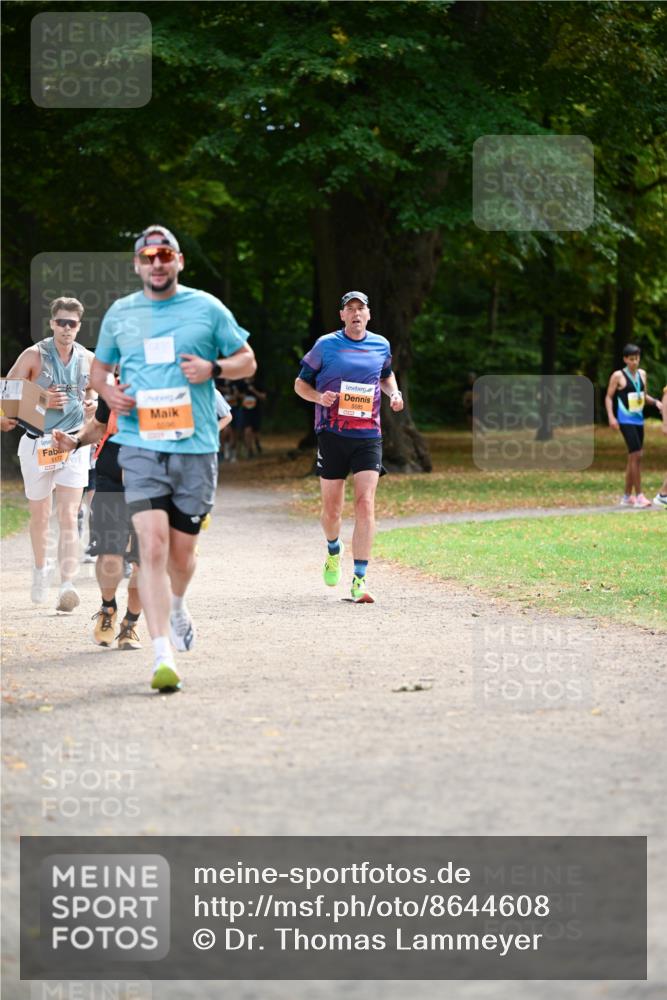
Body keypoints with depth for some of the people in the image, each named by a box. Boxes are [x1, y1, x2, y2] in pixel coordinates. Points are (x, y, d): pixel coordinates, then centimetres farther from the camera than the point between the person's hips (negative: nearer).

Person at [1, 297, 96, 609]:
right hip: (37, 445, -1)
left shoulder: (88, 359, 6)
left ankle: (67, 586, -20)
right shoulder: (33, 356, -5)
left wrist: (92, 406, 2)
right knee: (40, 516, 13)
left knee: (68, 518, -11)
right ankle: (40, 568, 40)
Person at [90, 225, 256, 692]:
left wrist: (213, 369, -9)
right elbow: (99, 367, 23)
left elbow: (247, 360, 11)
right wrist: (108, 391, 0)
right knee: (152, 547, -16)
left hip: (196, 447, 0)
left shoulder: (207, 308, 5)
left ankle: (177, 607, 45)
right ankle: (163, 655, -19)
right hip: (141, 446, 0)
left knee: (181, 553, 10)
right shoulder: (119, 313, 10)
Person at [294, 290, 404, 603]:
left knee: (365, 504, -14)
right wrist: (319, 397, -12)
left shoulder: (381, 345, 9)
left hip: (368, 436, 1)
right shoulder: (325, 345, 1)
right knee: (332, 508, 6)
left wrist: (395, 393, 8)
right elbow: (300, 383, 8)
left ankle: (359, 579, -14)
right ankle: (333, 551, 40)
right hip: (332, 434, -1)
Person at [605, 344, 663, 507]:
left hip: (639, 419, 7)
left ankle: (627, 497, 18)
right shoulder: (618, 376, -6)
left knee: (633, 458, 10)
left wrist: (655, 402, 3)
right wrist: (611, 416, -16)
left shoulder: (642, 374, 12)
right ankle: (638, 495, -14)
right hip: (626, 420, -7)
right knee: (636, 455, -16)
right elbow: (609, 397, -4)